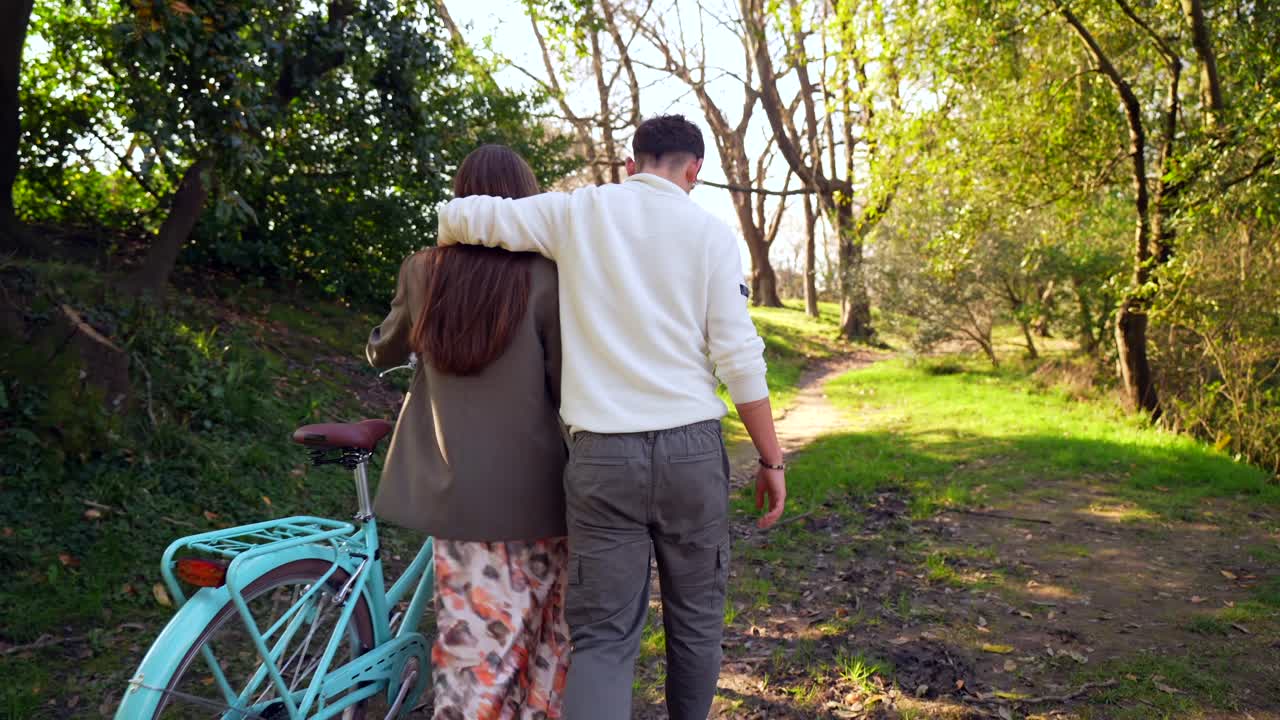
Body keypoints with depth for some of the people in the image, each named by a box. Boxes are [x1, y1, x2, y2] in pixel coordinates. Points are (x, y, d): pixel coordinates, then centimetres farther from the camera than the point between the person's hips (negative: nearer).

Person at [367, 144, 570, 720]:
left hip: (455, 492, 3)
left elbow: (382, 353, 17)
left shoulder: (423, 271, 0)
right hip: (533, 493, -2)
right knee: (544, 646, 15)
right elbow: (568, 390, -10)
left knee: (473, 646, 11)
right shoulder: (546, 277, -11)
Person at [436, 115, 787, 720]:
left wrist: (449, 254, 30)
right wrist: (771, 458, 6)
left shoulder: (576, 211, 5)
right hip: (690, 445, 0)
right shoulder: (709, 231, 3)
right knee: (695, 617, 18)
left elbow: (457, 216, 7)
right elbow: (739, 357, -2)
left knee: (601, 634, 3)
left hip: (601, 451, 0)